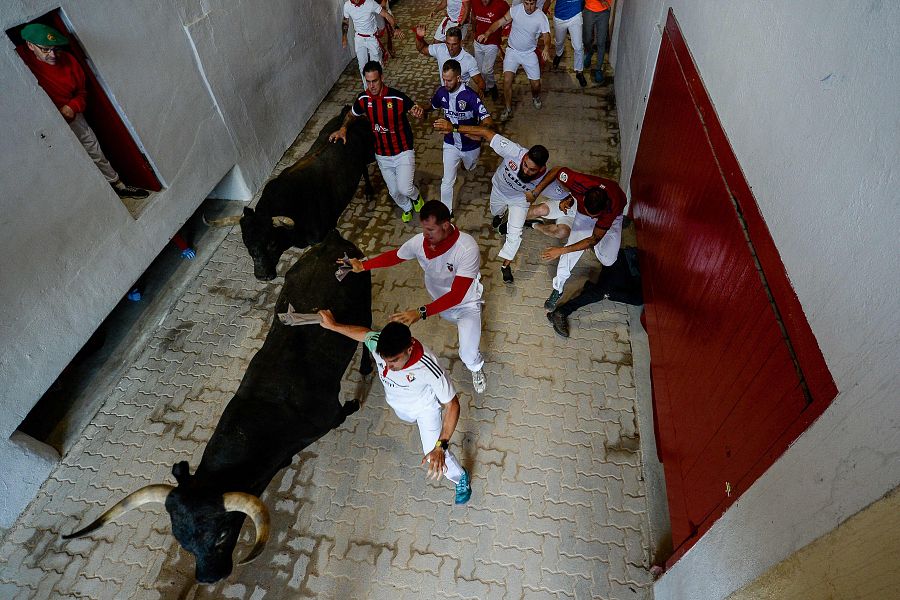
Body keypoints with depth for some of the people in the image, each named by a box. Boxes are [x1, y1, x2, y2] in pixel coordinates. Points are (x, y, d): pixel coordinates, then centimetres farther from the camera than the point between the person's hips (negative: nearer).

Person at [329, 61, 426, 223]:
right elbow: (351, 114, 10)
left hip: (403, 152, -4)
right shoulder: (363, 99, -9)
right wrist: (343, 128, -9)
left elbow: (416, 109, -6)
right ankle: (406, 208, 49)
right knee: (394, 191, 15)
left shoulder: (398, 98, -21)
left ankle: (416, 195, 20)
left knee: (404, 189, -18)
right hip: (382, 155, 4)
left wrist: (419, 112, -31)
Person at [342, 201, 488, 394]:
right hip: (441, 301, 5)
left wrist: (422, 313, -50)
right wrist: (363, 266, -9)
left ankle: (476, 367, 29)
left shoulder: (467, 249, -40)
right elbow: (395, 255, -2)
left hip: (466, 304, -4)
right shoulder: (420, 241, -25)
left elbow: (457, 295, -42)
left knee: (468, 356, -9)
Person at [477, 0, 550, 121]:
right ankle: (508, 109, 3)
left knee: (536, 84, 2)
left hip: (529, 53, 0)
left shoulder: (541, 17, -15)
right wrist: (487, 33, -26)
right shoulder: (515, 10, -13)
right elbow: (500, 22, -8)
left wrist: (546, 48, -41)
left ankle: (536, 97, 40)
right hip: (512, 51, 0)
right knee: (507, 80, -18)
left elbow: (546, 35, -18)